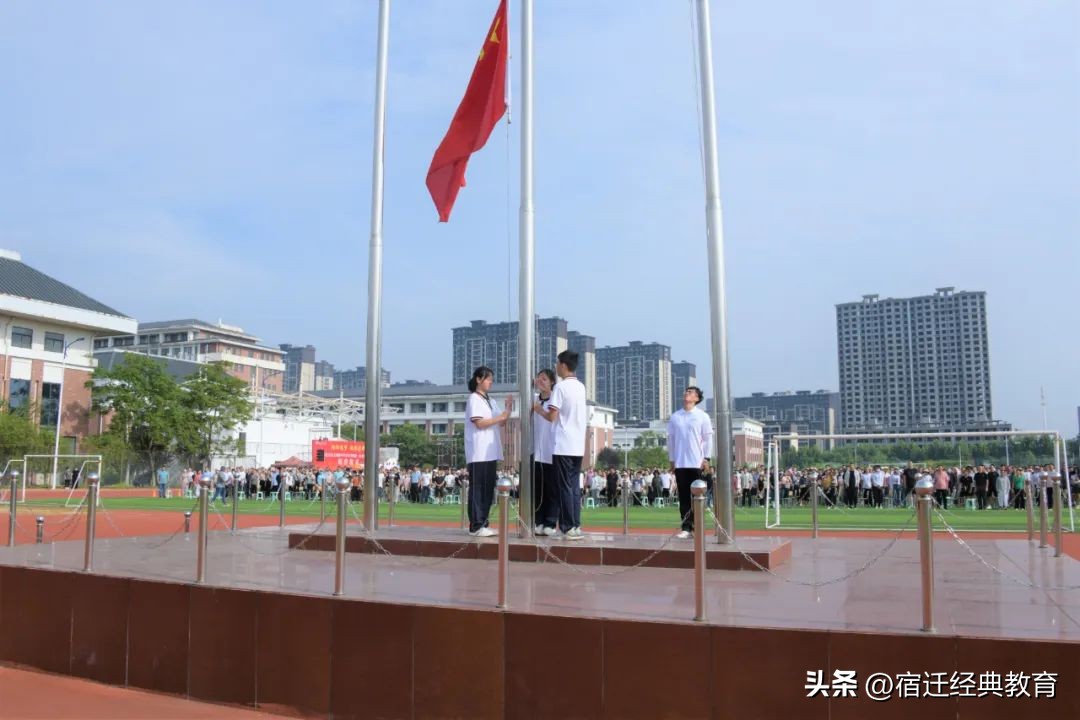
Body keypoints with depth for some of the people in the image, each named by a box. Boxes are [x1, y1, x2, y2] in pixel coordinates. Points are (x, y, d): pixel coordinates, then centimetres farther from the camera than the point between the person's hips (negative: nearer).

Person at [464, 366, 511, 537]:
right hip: (479, 453, -8)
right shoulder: (474, 399, -5)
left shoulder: (490, 401, 18)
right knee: (478, 489, -7)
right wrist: (501, 417, -11)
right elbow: (479, 423, -15)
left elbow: (501, 423, 16)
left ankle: (483, 524, 13)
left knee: (488, 490, 8)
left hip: (491, 452, 8)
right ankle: (476, 526, -5)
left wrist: (508, 409, 3)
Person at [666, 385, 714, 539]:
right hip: (679, 463, 3)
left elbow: (708, 438, -1)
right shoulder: (674, 417, 8)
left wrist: (706, 458, -7)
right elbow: (670, 439, 11)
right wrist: (671, 459, 7)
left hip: (697, 463, -2)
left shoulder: (702, 416, 0)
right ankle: (686, 527, 6)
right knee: (684, 496, 3)